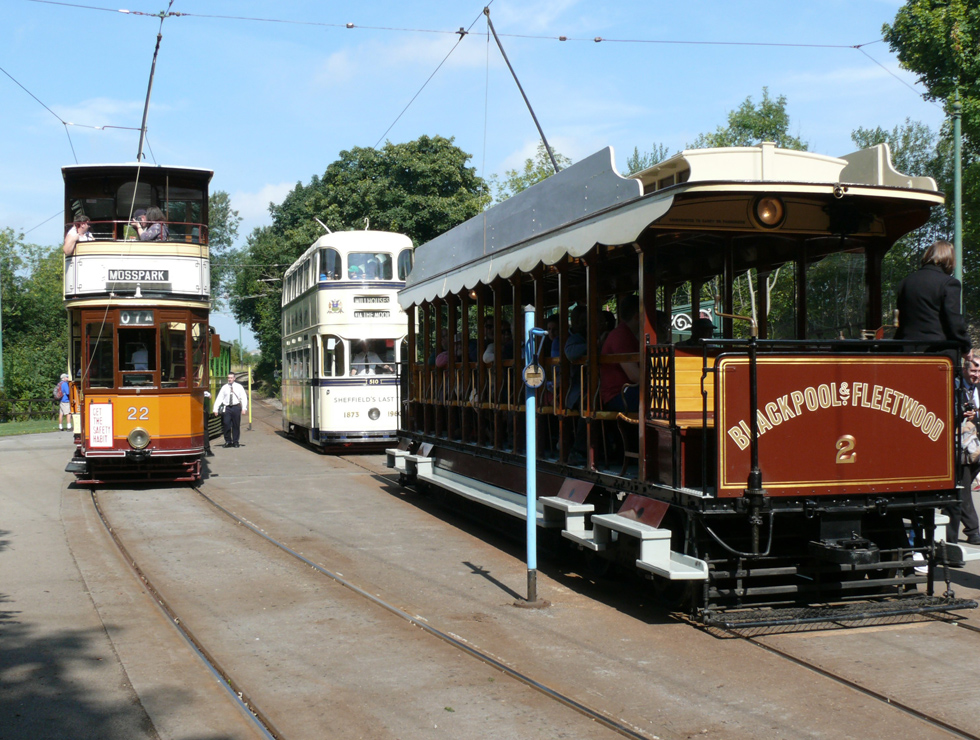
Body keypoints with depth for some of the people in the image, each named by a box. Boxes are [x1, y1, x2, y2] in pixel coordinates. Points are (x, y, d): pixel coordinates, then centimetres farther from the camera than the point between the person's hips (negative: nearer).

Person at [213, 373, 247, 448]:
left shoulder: (239, 387, 5)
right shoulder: (224, 387, 6)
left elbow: (244, 398, 3)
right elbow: (219, 398, 3)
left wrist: (244, 408, -9)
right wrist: (216, 409, -5)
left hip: (236, 407, -1)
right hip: (227, 408, 1)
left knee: (236, 425, 3)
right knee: (226, 425, -5)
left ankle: (235, 442, 13)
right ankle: (228, 441, 7)